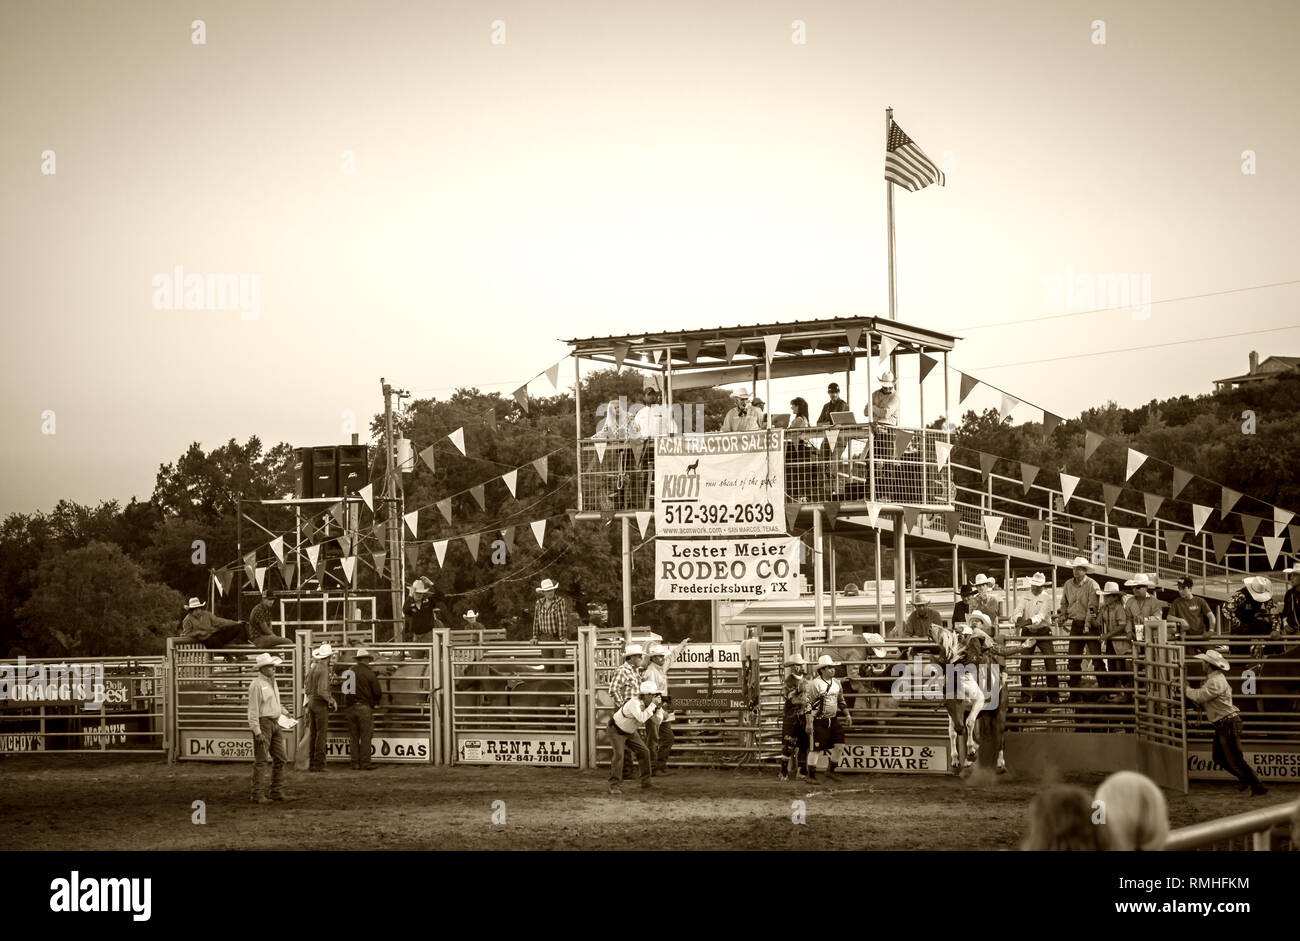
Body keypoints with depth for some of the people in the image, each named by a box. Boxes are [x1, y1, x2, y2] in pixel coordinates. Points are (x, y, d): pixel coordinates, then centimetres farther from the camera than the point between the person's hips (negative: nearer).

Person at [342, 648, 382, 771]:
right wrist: (376, 702, 15)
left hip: (350, 708, 4)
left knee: (353, 736, 9)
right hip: (365, 707, -4)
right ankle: (365, 763, -1)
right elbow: (378, 692, -5)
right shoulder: (370, 673, -7)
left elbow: (345, 691, 10)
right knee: (365, 736, 1)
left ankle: (355, 762, 10)